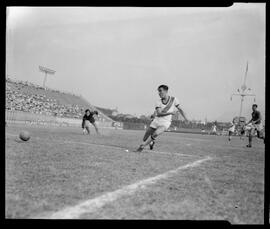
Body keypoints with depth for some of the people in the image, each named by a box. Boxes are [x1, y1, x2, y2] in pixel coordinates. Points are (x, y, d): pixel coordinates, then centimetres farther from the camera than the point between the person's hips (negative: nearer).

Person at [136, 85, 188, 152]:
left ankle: (142, 147, -16)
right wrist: (170, 112, -20)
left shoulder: (173, 99, -1)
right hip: (156, 121, 2)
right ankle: (151, 142, 36)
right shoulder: (158, 102, -2)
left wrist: (185, 118, 3)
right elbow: (159, 113, -13)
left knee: (155, 134, -30)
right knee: (144, 139, 1)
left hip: (165, 123, -2)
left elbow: (179, 109, 10)